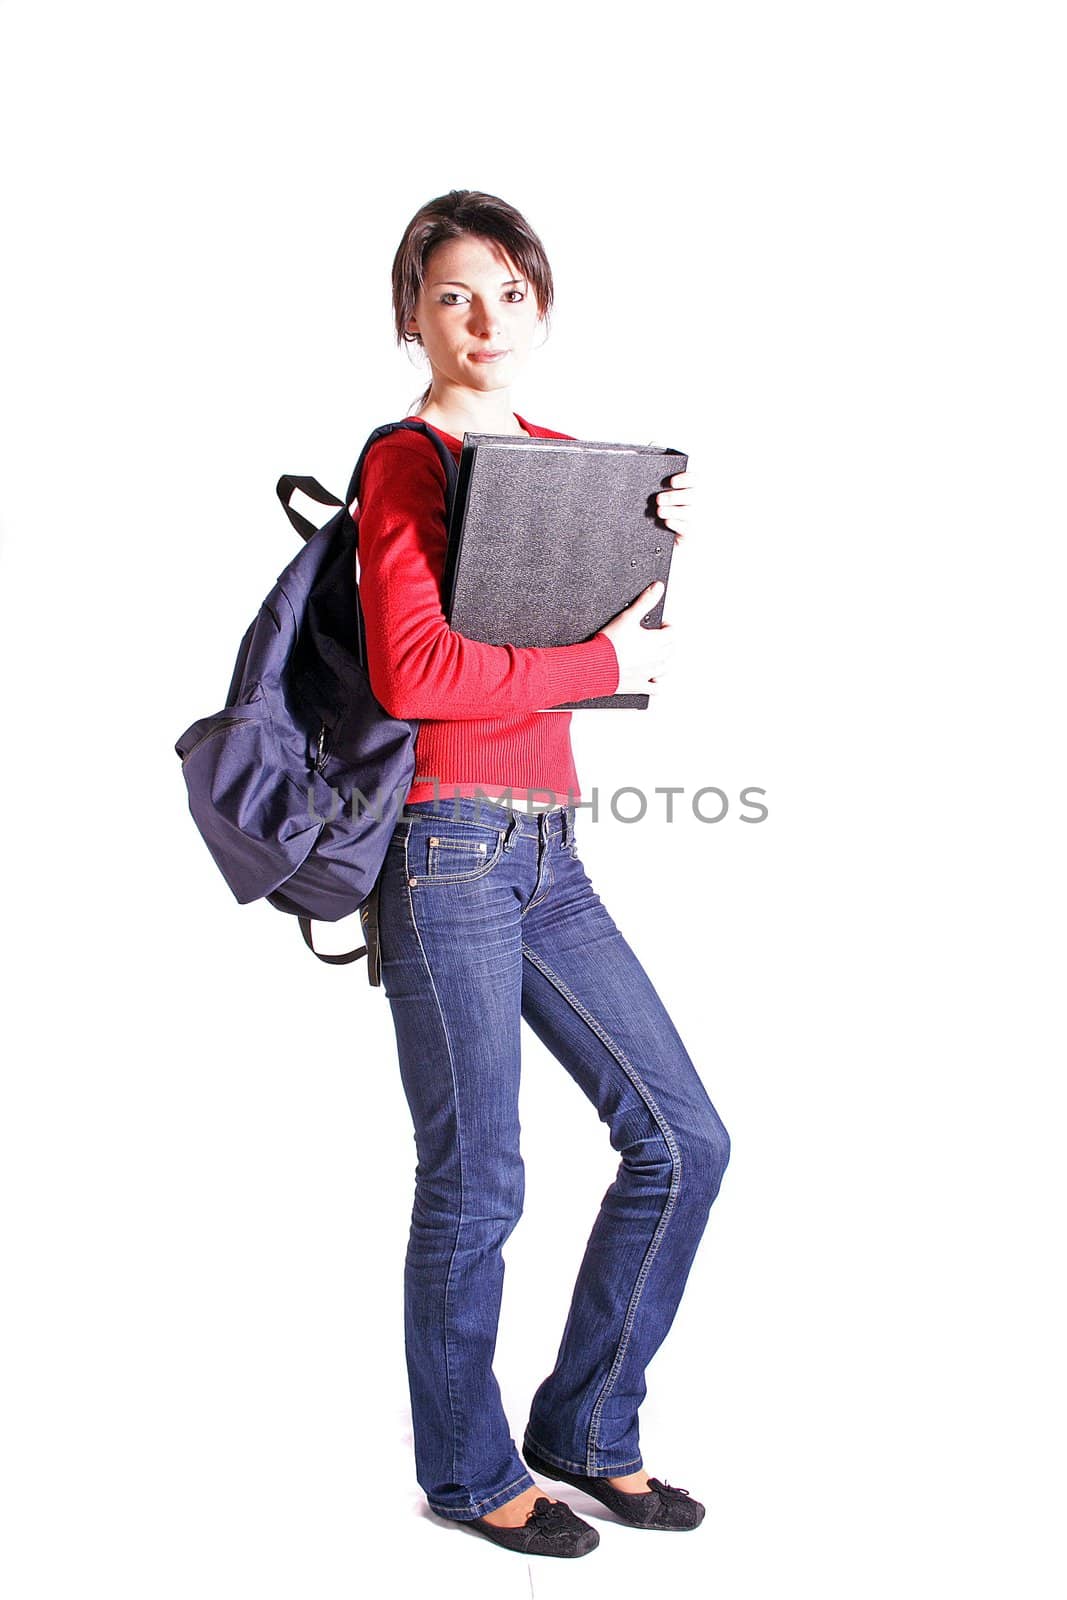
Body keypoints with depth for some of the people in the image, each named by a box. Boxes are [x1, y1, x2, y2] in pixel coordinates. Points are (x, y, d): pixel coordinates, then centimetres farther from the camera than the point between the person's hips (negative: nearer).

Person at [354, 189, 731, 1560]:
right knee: (476, 1184, 3)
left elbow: (625, 646, 20)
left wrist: (654, 549, 1)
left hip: (547, 853, 8)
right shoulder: (405, 460, -7)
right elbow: (410, 669, -21)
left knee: (683, 1140, 9)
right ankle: (471, 1473, 26)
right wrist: (600, 664, -12)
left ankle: (586, 1429, 26)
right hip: (447, 848, -8)